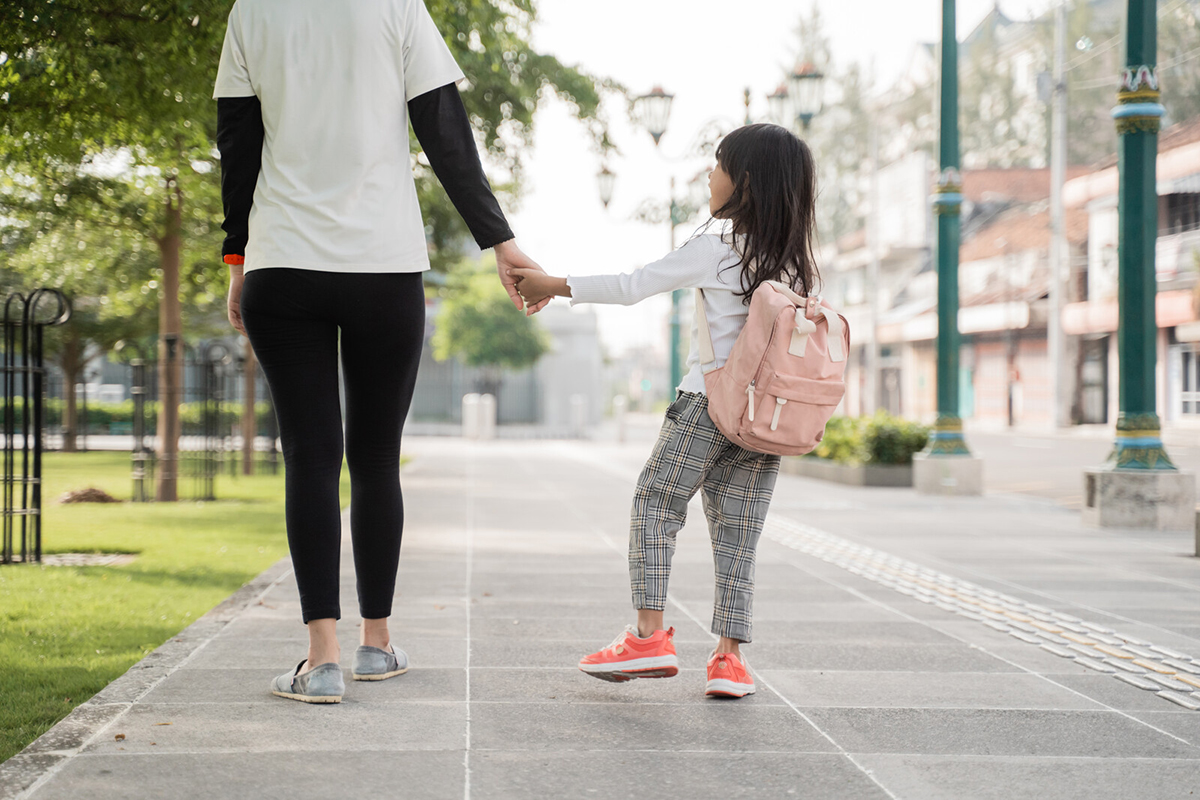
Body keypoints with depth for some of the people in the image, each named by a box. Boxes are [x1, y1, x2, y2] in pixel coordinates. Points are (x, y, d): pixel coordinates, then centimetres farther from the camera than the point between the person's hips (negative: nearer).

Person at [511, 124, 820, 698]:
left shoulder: (713, 249, -7)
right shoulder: (797, 265, 9)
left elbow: (632, 287, -6)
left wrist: (554, 285, 3)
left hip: (709, 403, -5)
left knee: (654, 507, 5)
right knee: (737, 534, 7)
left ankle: (649, 636, -3)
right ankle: (730, 655, 3)